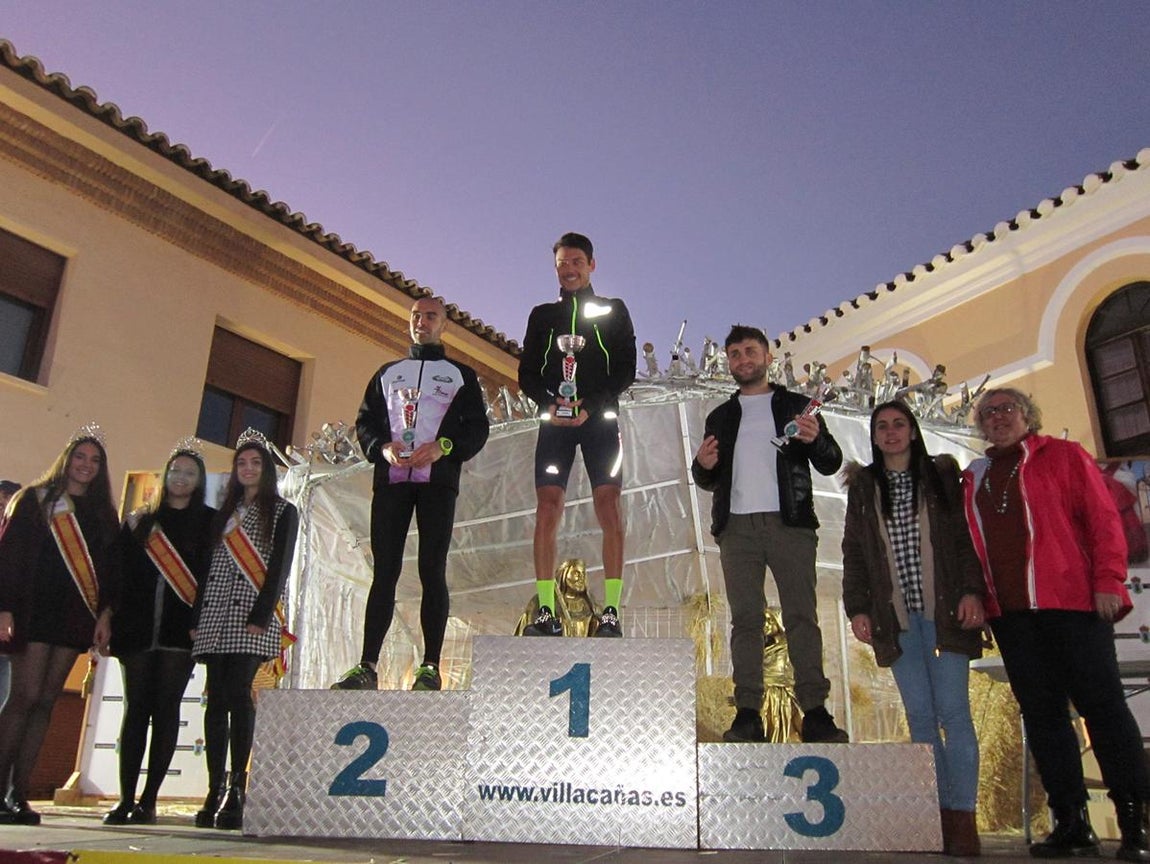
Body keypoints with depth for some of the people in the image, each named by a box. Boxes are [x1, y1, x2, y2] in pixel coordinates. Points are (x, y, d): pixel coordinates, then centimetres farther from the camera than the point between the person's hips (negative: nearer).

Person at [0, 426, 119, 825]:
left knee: (45, 701, 1)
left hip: (76, 617, 3)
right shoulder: (35, 501, 5)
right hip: (34, 610, -3)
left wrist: (106, 613, 1)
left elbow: (111, 568, 12)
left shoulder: (103, 514, 15)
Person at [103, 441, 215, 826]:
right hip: (137, 626, 2)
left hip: (180, 629, -2)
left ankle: (148, 800, 3)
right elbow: (121, 571, 10)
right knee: (136, 707, 2)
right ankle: (125, 798, 7)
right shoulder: (140, 520, 15)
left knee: (165, 708, -1)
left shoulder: (209, 522, 7)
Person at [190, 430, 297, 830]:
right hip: (215, 615, 5)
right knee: (217, 700, 1)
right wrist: (196, 616, 6)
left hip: (252, 617, -5)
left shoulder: (283, 512, 7)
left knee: (238, 696, -13)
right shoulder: (224, 515, 21)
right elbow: (208, 567, 17)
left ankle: (236, 790, -10)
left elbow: (279, 567, -4)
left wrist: (261, 615, -15)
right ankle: (215, 792, 3)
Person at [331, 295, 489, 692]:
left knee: (432, 570, -7)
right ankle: (367, 666, -4)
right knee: (384, 571, -3)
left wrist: (444, 446, -13)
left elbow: (477, 427, 6)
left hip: (437, 480, -2)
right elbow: (365, 421, 16)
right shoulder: (388, 372, 24)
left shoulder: (461, 374, 16)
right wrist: (382, 447, -6)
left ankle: (430, 668, -7)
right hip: (390, 479, 2)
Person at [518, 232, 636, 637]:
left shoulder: (613, 311, 13)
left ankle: (611, 611, -13)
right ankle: (546, 612, -8)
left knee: (609, 506, -12)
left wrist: (591, 405, -12)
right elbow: (527, 373, 12)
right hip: (554, 420, 2)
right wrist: (548, 402, -9)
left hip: (599, 418, -2)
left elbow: (626, 369, 3)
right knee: (547, 509, -9)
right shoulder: (542, 315, 19)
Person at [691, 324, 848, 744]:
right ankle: (747, 713, -1)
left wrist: (816, 439, -15)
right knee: (745, 618, -1)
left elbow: (831, 464, 7)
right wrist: (703, 465, -2)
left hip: (789, 523, -2)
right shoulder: (721, 417, 20)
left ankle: (814, 712, -3)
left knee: (801, 615, -5)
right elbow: (708, 481, 22)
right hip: (737, 526, 2)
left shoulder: (796, 406, 13)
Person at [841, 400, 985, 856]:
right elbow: (853, 552, 11)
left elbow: (966, 538, 3)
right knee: (920, 715, 2)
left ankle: (962, 818, 0)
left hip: (944, 611, -2)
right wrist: (856, 608, 3)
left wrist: (972, 591, -9)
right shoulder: (862, 487, 13)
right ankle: (939, 815, 8)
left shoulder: (942, 476, 9)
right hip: (894, 616, 2)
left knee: (952, 710, -6)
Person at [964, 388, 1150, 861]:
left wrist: (1108, 581, -11)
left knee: (1102, 705, -3)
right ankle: (1072, 825, 11)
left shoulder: (1064, 455, 6)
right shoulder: (974, 477, 17)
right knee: (1041, 712, 5)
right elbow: (970, 543, 16)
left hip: (1072, 601, -4)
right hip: (1010, 611, 4)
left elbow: (1103, 517, -1)